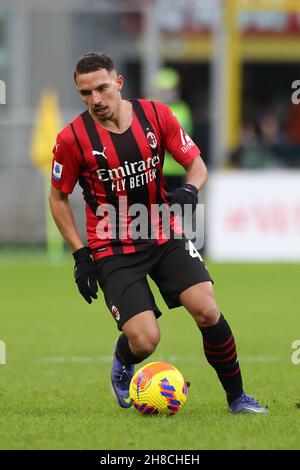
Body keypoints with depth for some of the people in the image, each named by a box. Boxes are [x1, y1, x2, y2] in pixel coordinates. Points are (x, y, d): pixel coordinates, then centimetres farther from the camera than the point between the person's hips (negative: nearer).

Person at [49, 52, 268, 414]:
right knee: (144, 341, -16)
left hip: (164, 236, 2)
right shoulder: (72, 138, -12)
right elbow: (58, 197, 2)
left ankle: (236, 397, 4)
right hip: (113, 248, -2)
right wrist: (79, 254, -5)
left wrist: (189, 190, -19)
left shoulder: (156, 115, -6)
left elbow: (196, 164, 4)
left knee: (207, 311, -16)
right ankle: (122, 363, 23)